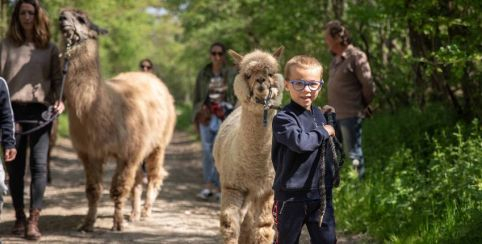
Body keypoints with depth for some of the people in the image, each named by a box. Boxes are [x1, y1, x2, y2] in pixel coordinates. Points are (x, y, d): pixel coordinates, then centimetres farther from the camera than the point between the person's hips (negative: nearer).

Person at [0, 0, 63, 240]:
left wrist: (59, 100, -7)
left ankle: (33, 221, -10)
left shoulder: (50, 48, 10)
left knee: (39, 164, -8)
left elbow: (57, 79, 11)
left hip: (40, 111, 0)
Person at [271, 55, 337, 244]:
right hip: (291, 195, -6)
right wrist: (324, 132, -17)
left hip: (321, 194, 6)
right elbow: (299, 142, -31)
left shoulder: (319, 115, 10)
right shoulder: (283, 118, -15)